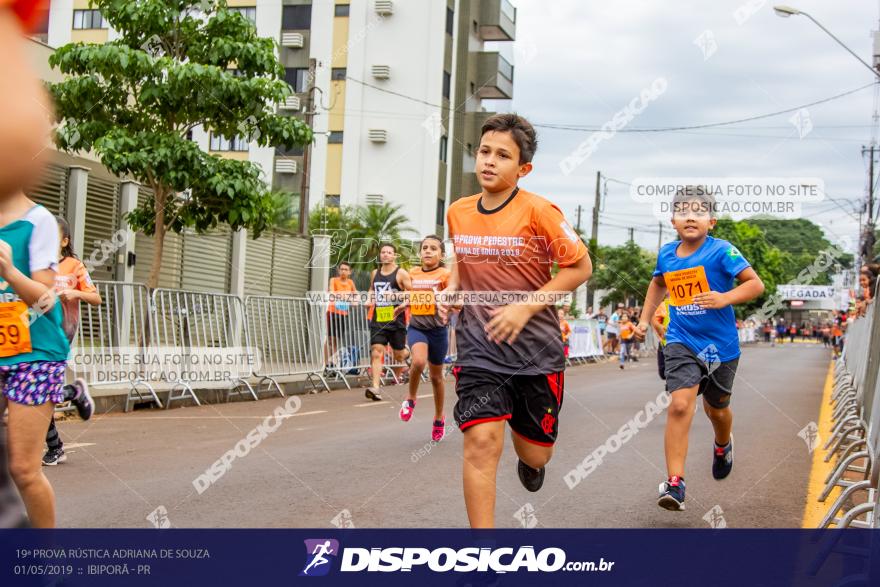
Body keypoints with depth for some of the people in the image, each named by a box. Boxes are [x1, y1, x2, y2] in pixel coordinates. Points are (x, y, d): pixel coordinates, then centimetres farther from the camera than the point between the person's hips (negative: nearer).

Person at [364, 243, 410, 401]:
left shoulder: (401, 273, -3)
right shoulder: (375, 273, 12)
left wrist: (402, 304, -18)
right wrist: (370, 298, 10)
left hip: (396, 319, -3)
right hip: (378, 319, 3)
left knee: (399, 354, 10)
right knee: (376, 352, -12)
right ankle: (375, 388, -20)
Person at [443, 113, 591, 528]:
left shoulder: (538, 211, -12)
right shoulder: (457, 212, 3)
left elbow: (580, 267, -8)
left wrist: (526, 307, -15)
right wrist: (452, 287, 2)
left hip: (536, 349, -2)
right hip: (478, 347, 2)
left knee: (535, 454, 10)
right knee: (481, 441, -16)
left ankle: (529, 459, 51)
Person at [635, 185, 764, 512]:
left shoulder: (722, 251, -12)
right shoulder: (667, 254, 2)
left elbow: (756, 284, -14)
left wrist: (725, 298, -30)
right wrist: (645, 319, 18)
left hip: (720, 344, -1)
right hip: (682, 342, 1)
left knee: (716, 408, 19)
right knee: (680, 405, -19)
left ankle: (723, 446, 56)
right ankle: (674, 484, -18)